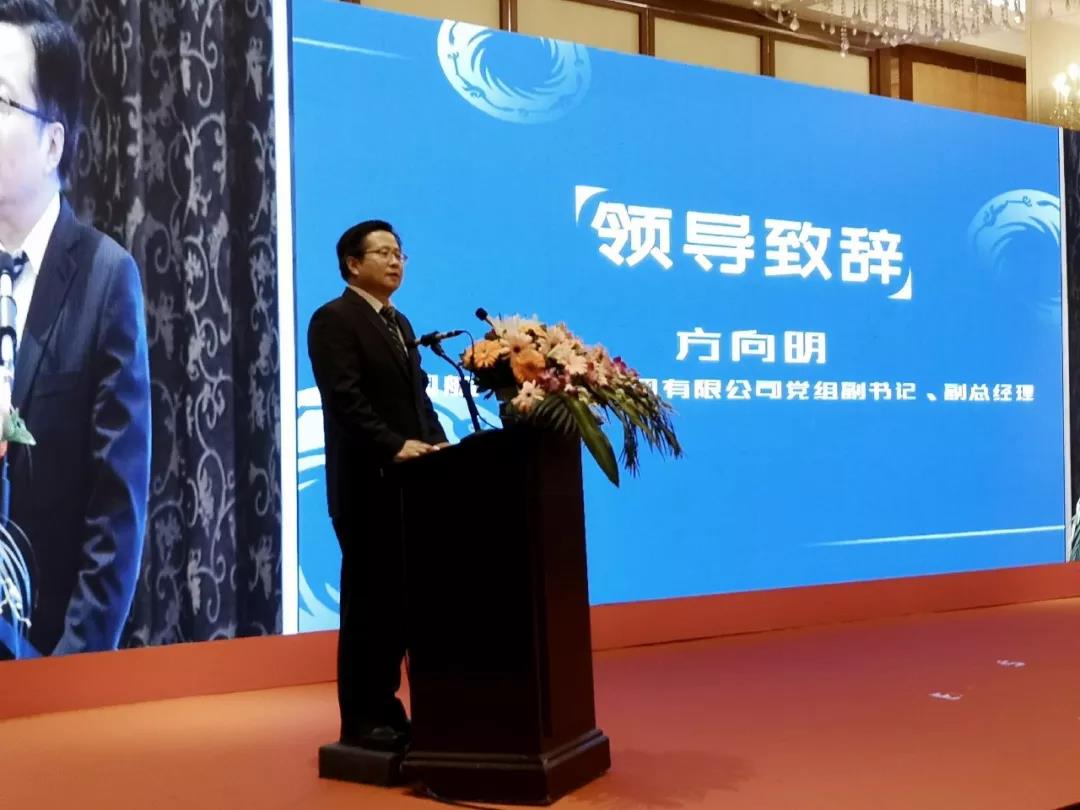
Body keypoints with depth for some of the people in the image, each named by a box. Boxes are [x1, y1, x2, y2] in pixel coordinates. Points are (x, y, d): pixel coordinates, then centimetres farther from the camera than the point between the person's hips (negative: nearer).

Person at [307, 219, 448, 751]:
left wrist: (435, 441, 1)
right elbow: (346, 399, -18)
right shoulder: (333, 319, -7)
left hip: (408, 482, 8)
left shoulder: (400, 324, 20)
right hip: (367, 485, -8)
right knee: (368, 603, -1)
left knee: (401, 602, 10)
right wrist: (396, 446, -25)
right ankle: (361, 720, 8)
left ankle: (385, 707, 19)